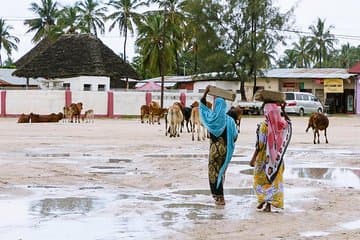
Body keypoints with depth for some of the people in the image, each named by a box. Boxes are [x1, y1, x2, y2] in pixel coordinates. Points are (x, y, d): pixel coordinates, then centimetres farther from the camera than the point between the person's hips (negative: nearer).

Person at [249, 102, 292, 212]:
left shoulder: (264, 126, -18)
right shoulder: (281, 124, -5)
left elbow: (260, 144, -18)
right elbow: (288, 121, 22)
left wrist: (253, 158, -11)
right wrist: (283, 110, 20)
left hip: (264, 157, -4)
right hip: (277, 157, 4)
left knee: (260, 178, 14)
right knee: (274, 179, 11)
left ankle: (263, 200, 6)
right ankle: (269, 204, 9)